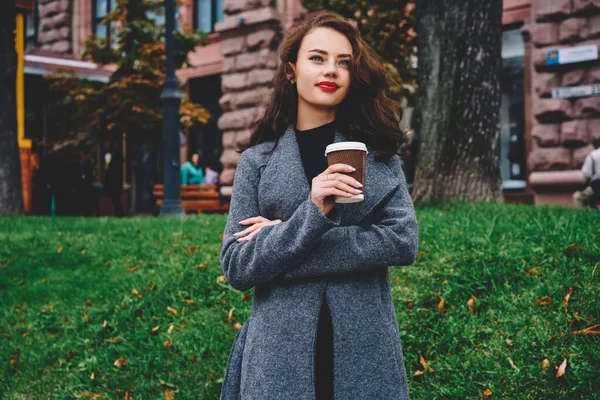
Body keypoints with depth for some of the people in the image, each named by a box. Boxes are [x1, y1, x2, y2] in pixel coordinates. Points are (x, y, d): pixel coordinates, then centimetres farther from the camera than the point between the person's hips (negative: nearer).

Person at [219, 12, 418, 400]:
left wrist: (283, 245, -12)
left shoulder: (378, 153, 5)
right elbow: (237, 268, -5)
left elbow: (404, 241, -8)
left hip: (365, 351, 1)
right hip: (282, 356, -1)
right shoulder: (258, 161, 2)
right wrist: (312, 215, -20)